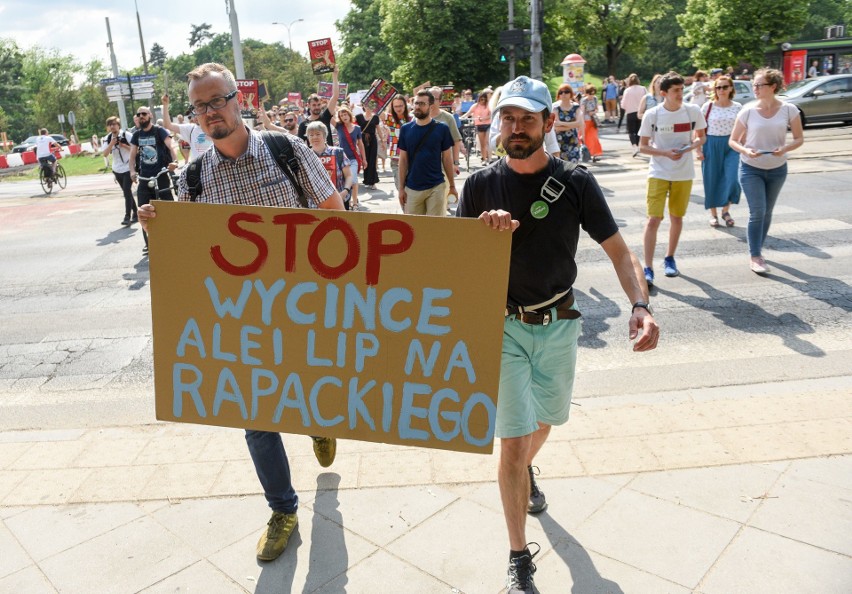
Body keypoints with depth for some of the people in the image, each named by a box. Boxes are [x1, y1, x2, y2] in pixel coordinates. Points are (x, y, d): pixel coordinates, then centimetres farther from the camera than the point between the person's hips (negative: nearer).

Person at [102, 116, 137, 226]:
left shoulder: (127, 135, -10)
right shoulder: (108, 138, 4)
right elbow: (105, 154, -7)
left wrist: (124, 146, -24)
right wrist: (111, 144, -20)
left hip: (128, 168, -6)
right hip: (117, 170, 6)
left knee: (127, 192, -12)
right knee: (127, 192, 12)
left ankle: (127, 217, -10)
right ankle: (136, 214, 23)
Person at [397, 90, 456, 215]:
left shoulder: (441, 129, -3)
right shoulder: (406, 129, 2)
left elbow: (447, 159, 2)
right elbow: (403, 160, 5)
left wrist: (452, 185, 2)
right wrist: (401, 187, 3)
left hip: (436, 186, -2)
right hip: (412, 188, 2)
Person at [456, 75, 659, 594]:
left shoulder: (576, 183, -7)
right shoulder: (481, 186, -6)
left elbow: (618, 250, -7)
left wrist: (640, 305, -24)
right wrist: (484, 231, -22)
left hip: (559, 323, 2)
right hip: (504, 326, -1)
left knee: (544, 419, 23)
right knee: (513, 443, -3)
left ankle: (527, 472, 59)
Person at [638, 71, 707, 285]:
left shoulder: (693, 111, -3)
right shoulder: (652, 115, -9)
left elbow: (701, 137, 9)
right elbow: (643, 146, -3)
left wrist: (690, 147, -13)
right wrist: (666, 153, -19)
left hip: (684, 174, 3)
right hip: (658, 174, -3)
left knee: (677, 218, 14)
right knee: (653, 220, -11)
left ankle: (670, 258, 33)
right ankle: (648, 268, -7)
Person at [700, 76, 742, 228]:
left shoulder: (738, 107, 4)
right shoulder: (708, 106, -2)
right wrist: (698, 149, -6)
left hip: (731, 144, 1)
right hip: (712, 144, -1)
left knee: (732, 179, -9)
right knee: (712, 179, 4)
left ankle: (726, 210, 13)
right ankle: (713, 214, 19)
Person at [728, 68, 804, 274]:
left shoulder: (789, 109, -6)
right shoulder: (748, 111, -8)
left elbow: (799, 138, -1)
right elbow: (733, 140, -2)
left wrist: (785, 149, -21)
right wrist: (746, 151, -22)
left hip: (777, 169, 2)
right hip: (751, 168, -2)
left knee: (767, 213, 13)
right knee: (757, 212, -10)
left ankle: (757, 248, 30)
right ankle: (755, 257, -3)